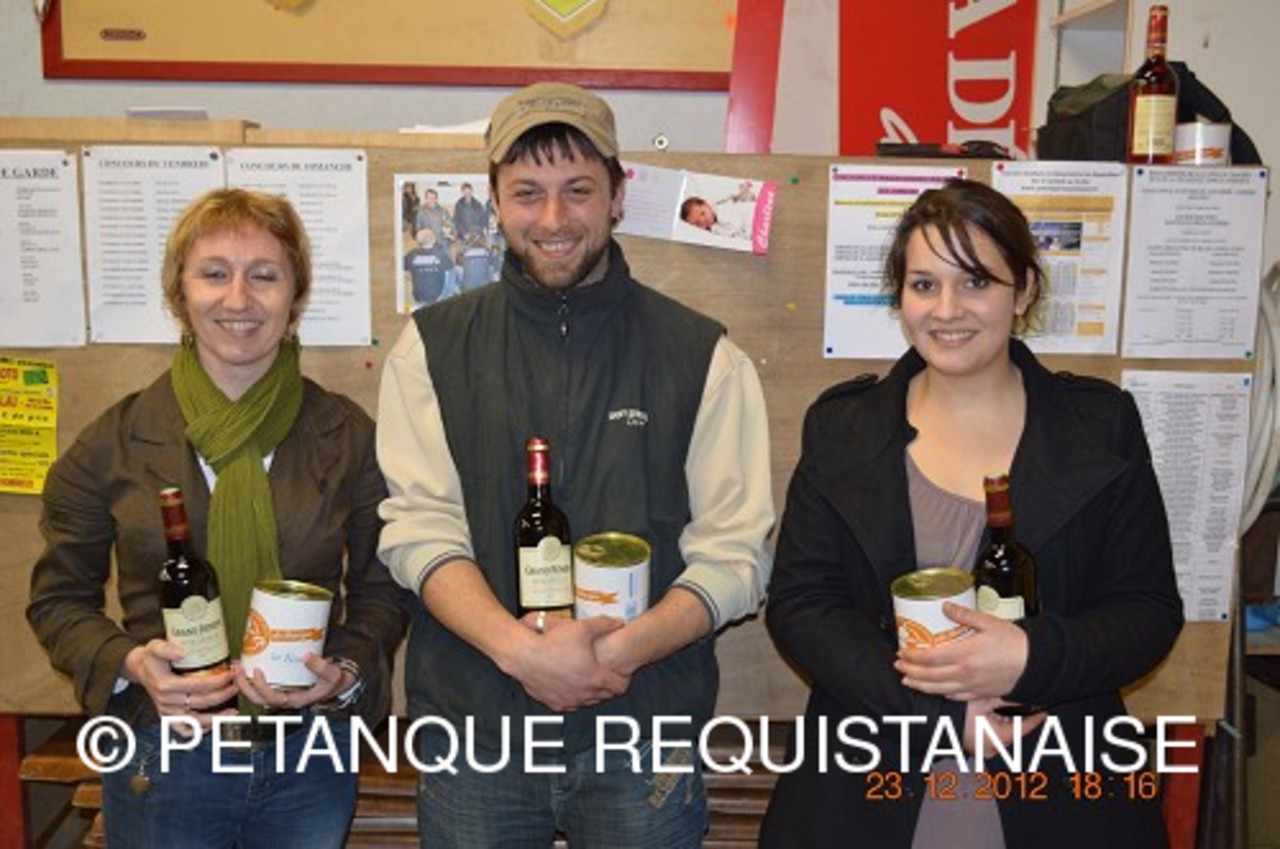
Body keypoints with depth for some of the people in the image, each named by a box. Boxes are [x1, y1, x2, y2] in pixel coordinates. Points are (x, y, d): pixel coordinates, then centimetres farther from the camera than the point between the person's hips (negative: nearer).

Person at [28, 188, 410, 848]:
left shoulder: (348, 435, -3)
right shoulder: (116, 441, -3)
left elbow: (382, 589, 3)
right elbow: (58, 598, 4)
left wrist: (349, 672, -15)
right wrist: (128, 663, -13)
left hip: (312, 758, 1)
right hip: (163, 762, 0)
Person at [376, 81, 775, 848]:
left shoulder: (705, 357, -1)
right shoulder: (433, 347, 2)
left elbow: (737, 554, -5)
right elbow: (421, 530, -5)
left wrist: (620, 650, -20)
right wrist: (519, 648, -21)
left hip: (646, 731, 0)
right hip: (472, 728, 1)